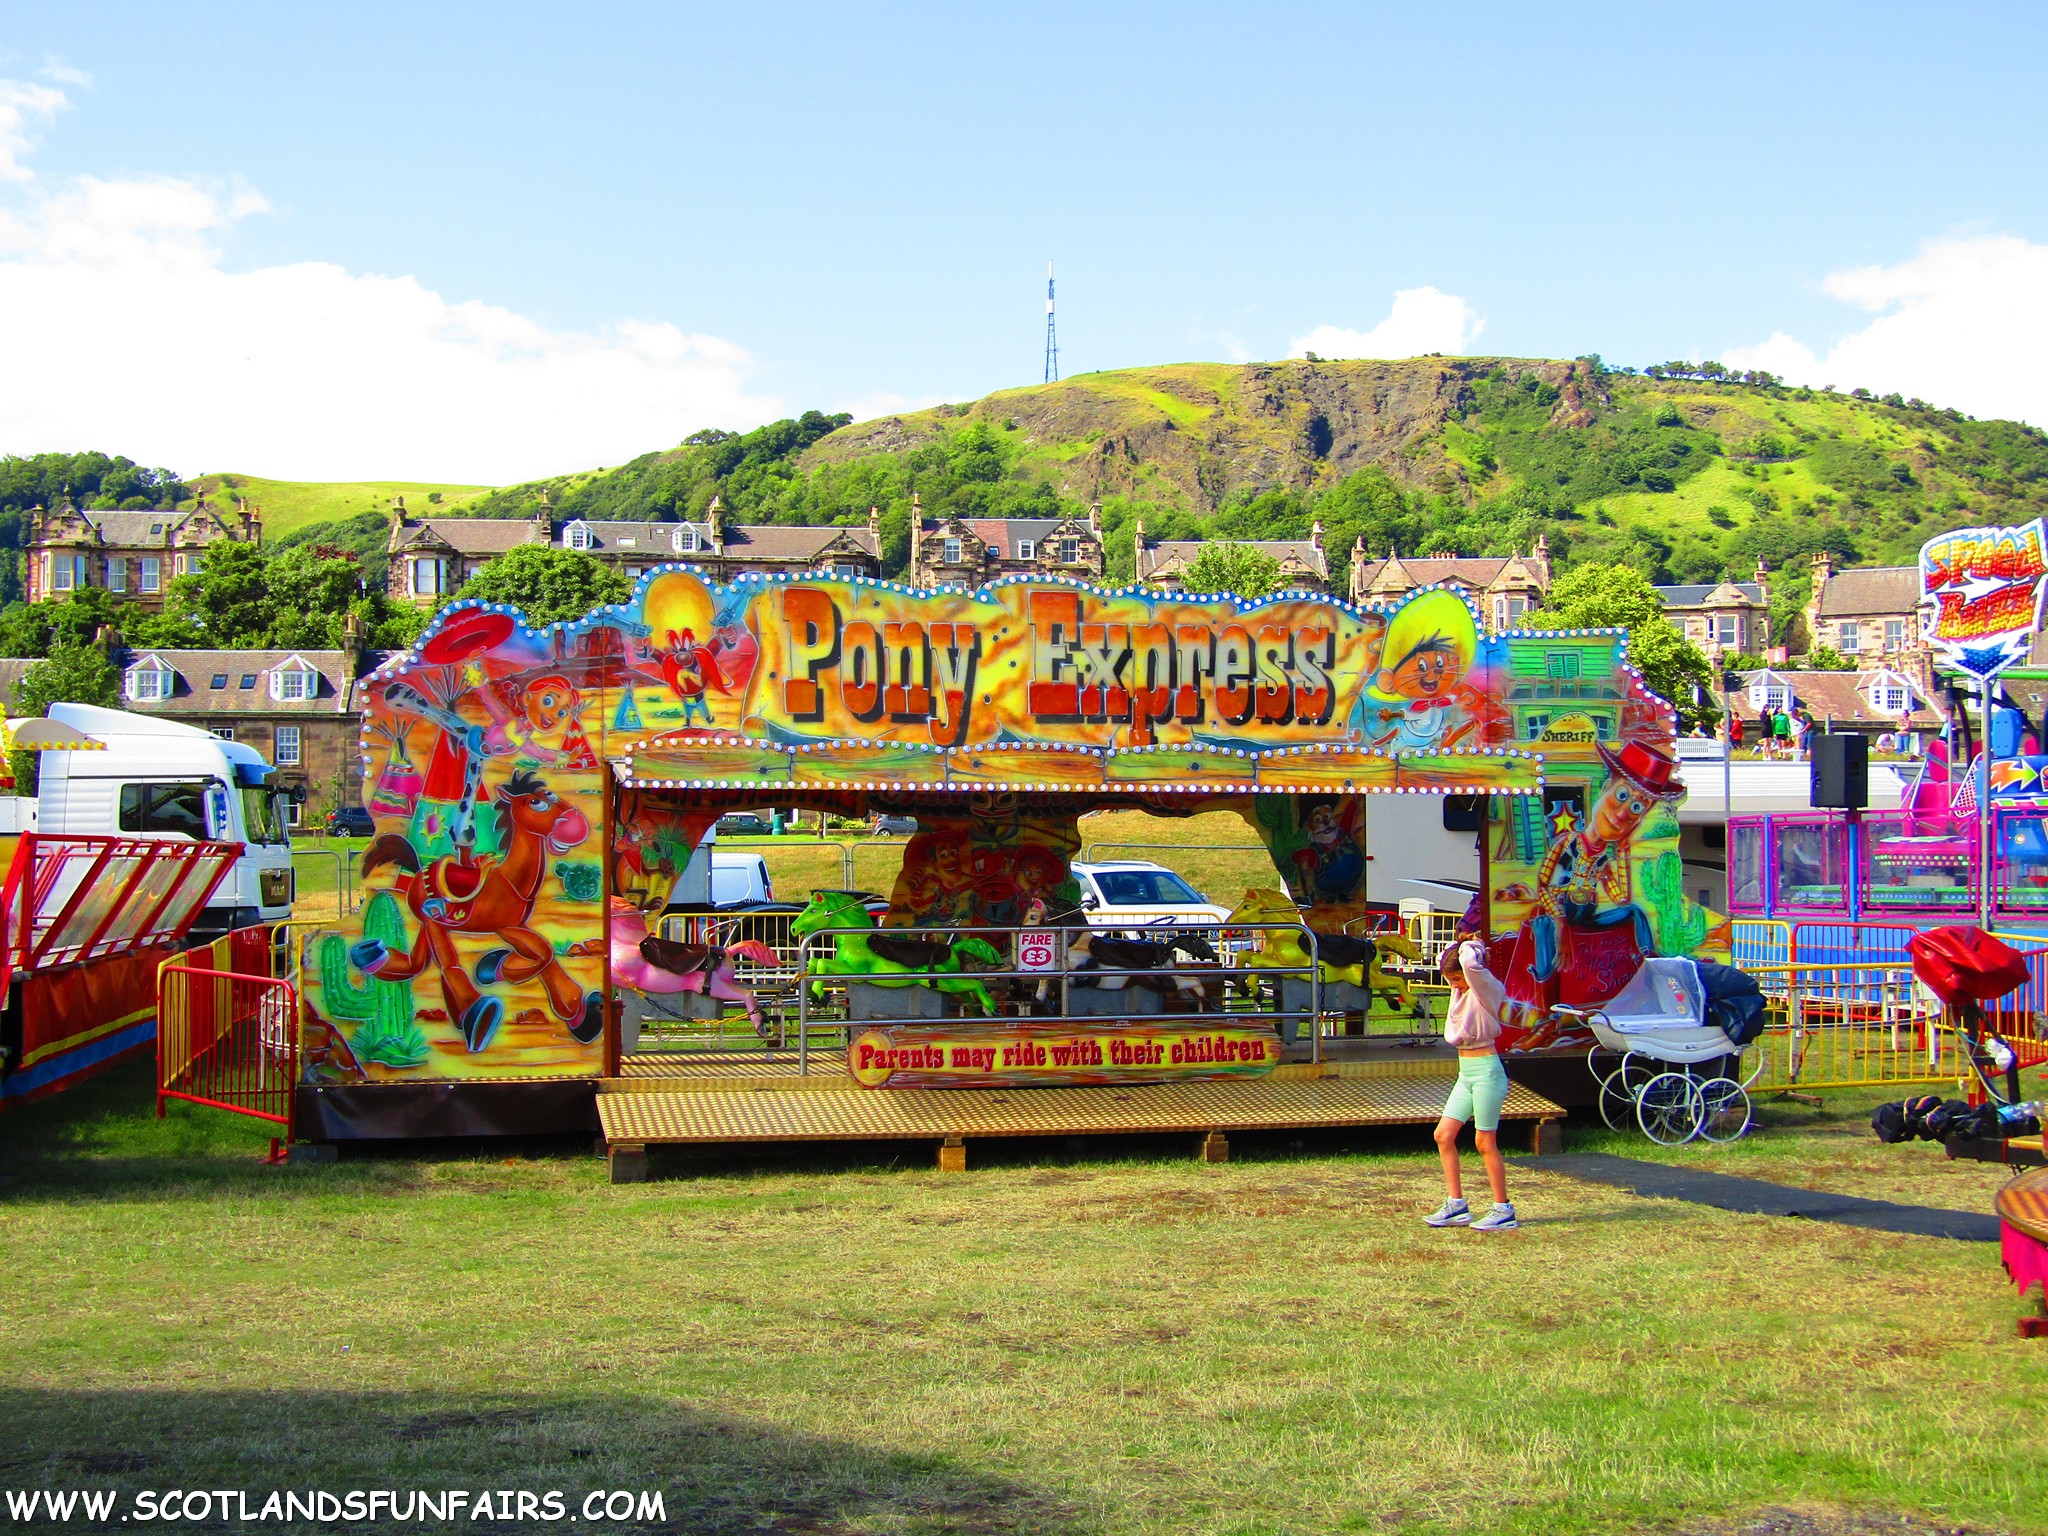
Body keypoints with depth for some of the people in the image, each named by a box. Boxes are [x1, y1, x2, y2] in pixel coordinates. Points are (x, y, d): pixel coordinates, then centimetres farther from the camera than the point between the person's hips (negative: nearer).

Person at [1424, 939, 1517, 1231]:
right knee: (1443, 1135, 4)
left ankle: (1503, 1210, 7)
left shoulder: (1486, 988, -14)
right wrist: (1471, 947, 9)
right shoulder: (1461, 989, 9)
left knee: (1485, 1142, -3)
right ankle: (1456, 1206, 10)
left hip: (1486, 1071, -9)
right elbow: (1452, 963, 26)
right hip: (1465, 1073, 9)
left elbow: (1470, 963, -33)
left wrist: (1471, 947, -12)